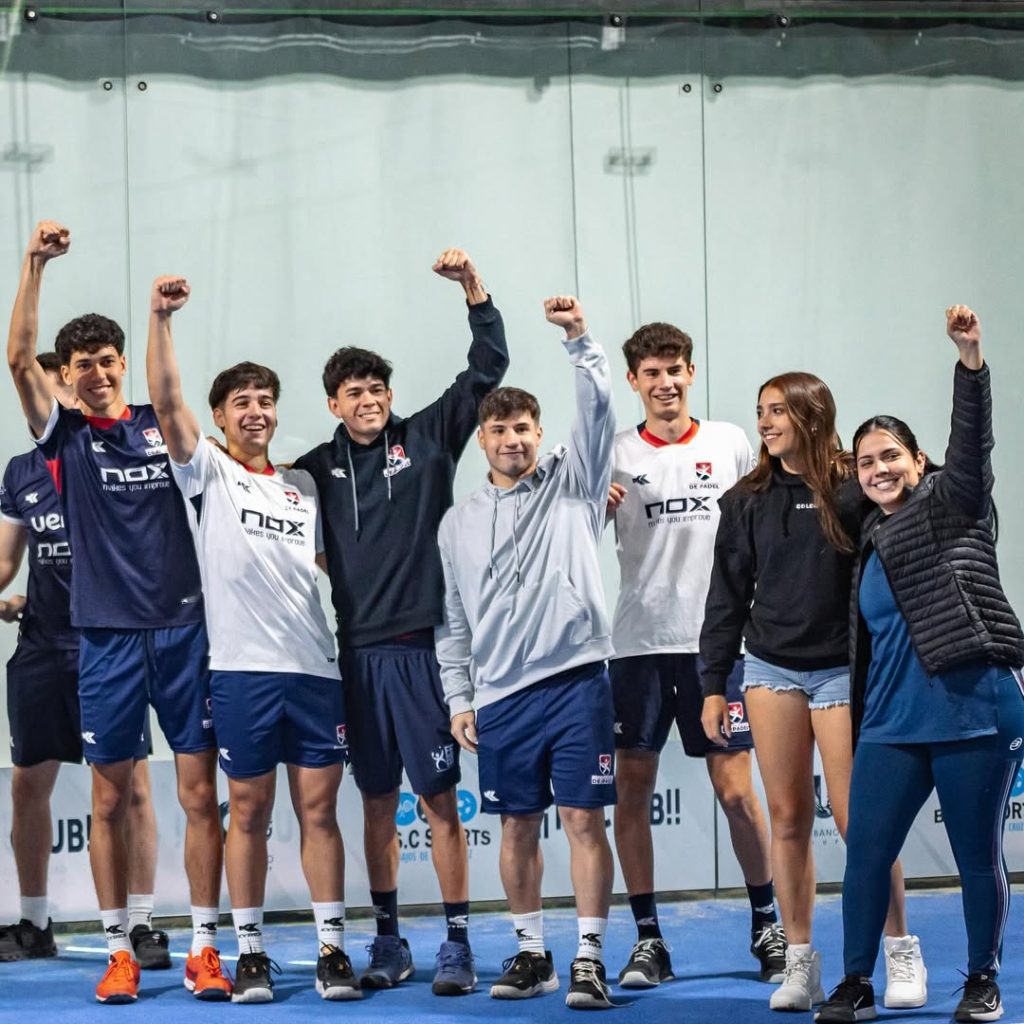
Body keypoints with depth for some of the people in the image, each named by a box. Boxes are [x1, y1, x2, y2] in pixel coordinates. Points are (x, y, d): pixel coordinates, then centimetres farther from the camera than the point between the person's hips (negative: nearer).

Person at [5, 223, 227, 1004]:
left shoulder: (162, 428, 9)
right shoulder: (64, 435, 3)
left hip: (182, 630, 1)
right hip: (109, 637, -1)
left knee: (200, 793, 0)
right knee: (110, 800, 3)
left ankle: (204, 949, 5)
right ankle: (120, 953, 10)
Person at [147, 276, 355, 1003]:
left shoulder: (304, 487, 16)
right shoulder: (207, 472, 5)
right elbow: (166, 400, -8)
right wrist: (161, 318, -17)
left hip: (315, 668, 3)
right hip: (242, 668, -3)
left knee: (319, 809, 2)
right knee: (249, 812, 2)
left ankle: (333, 950, 6)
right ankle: (251, 953, 9)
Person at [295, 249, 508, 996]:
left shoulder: (426, 439, 4)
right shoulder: (317, 469, 7)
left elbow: (488, 369, -2)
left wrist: (473, 289, -12)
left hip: (421, 646, -2)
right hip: (355, 649, 2)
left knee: (440, 799, -3)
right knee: (378, 801, 9)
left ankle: (458, 946, 1)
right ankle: (389, 943, 18)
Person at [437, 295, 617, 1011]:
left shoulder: (572, 486, 6)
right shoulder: (458, 524, 13)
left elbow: (599, 410, -8)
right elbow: (453, 621, 14)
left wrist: (581, 341, -21)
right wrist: (459, 698, 8)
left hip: (576, 679, -3)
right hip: (500, 695, 3)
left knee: (584, 819, -6)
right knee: (518, 826, 8)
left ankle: (590, 959, -4)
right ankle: (531, 954, 19)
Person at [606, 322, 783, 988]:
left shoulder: (731, 445, 7)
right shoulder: (616, 456, 5)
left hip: (717, 639, 0)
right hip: (639, 642, 0)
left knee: (736, 790, -1)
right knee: (632, 790, -1)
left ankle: (768, 926, 14)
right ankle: (648, 940, 7)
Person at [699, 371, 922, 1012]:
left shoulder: (853, 491, -6)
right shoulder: (748, 501, 5)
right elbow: (728, 595, 8)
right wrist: (714, 683, 6)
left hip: (840, 671, -3)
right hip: (771, 670, 3)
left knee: (857, 817, -5)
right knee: (788, 819, 3)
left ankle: (902, 952, 10)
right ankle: (801, 965, 9)